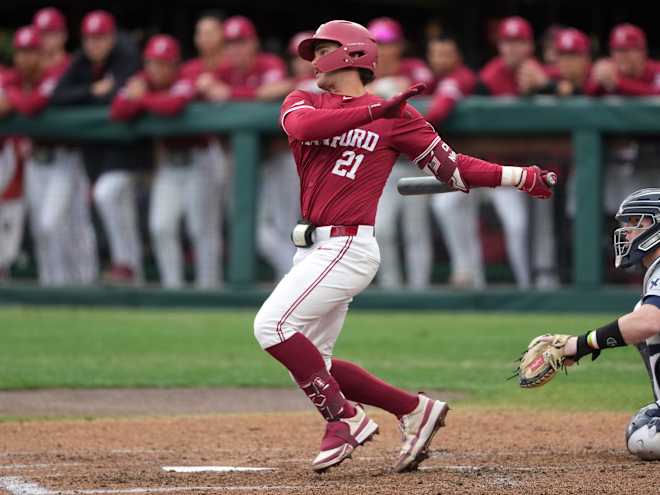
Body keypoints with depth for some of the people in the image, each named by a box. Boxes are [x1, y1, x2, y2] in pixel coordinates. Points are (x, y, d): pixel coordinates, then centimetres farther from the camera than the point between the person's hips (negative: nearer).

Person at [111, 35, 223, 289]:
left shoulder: (185, 84, -19)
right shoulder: (140, 82, -1)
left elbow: (174, 105, -40)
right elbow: (117, 113, -11)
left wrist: (142, 99, -25)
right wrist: (133, 98, -29)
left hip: (199, 160, -6)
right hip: (167, 162, 6)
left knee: (203, 229, -5)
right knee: (161, 227, -3)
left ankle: (208, 285, 2)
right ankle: (172, 285, 5)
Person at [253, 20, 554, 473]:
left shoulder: (395, 115, 1)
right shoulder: (303, 102, 12)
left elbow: (453, 168, 4)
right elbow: (301, 126, -13)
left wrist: (521, 177, -5)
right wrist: (376, 111, -20)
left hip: (347, 246, -7)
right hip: (313, 248, 7)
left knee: (272, 325, -19)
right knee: (310, 364, 8)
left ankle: (344, 418, -10)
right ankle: (414, 410, 16)